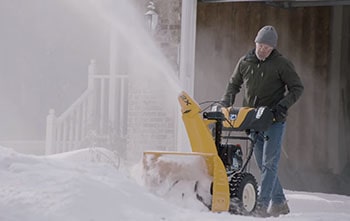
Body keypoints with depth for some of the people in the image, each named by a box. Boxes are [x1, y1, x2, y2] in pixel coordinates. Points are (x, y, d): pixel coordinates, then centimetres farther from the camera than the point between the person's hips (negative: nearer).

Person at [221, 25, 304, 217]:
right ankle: (279, 203, 18)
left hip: (274, 120, -5)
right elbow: (234, 84, 21)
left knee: (269, 163, -11)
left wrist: (283, 105, -15)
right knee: (262, 164, 8)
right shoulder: (245, 62, 8)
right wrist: (225, 103, 4)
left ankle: (262, 205, -15)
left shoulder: (281, 64, -4)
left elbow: (297, 88, -1)